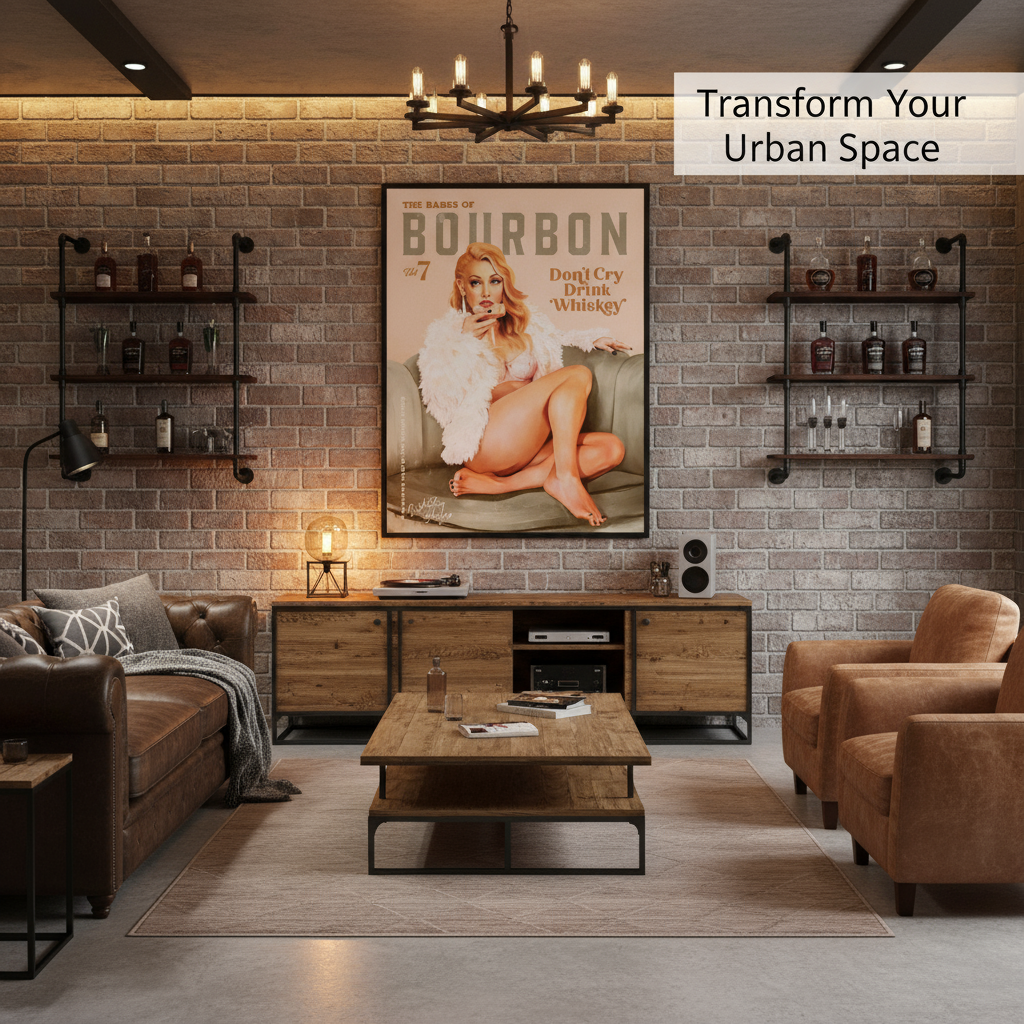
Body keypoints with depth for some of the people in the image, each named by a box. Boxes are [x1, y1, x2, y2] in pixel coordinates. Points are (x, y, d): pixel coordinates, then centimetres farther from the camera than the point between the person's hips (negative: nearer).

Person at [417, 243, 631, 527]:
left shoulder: (526, 322, 22)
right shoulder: (446, 333, 9)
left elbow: (554, 339, 42)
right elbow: (440, 398, -4)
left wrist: (592, 339, 24)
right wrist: (464, 341, -9)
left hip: (529, 445, 7)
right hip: (483, 444, -7)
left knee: (612, 448, -17)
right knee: (578, 375, -15)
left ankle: (500, 484, -25)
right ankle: (564, 478, -28)